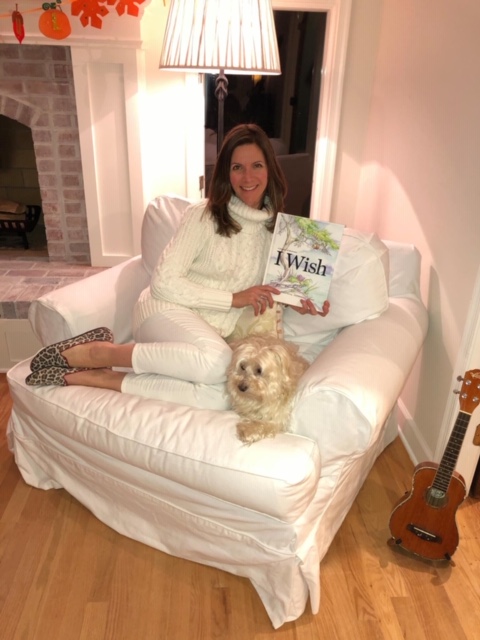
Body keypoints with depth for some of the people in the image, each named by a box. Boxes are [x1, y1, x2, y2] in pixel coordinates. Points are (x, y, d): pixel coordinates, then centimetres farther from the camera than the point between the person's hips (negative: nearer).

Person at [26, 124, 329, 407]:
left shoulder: (275, 227, 8)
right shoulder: (204, 214, -8)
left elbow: (266, 292, 21)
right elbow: (163, 283, -12)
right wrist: (233, 299, -15)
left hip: (213, 333, 5)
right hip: (167, 311, -4)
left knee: (221, 396, -30)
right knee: (216, 362, -39)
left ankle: (100, 377, -18)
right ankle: (99, 352, -18)